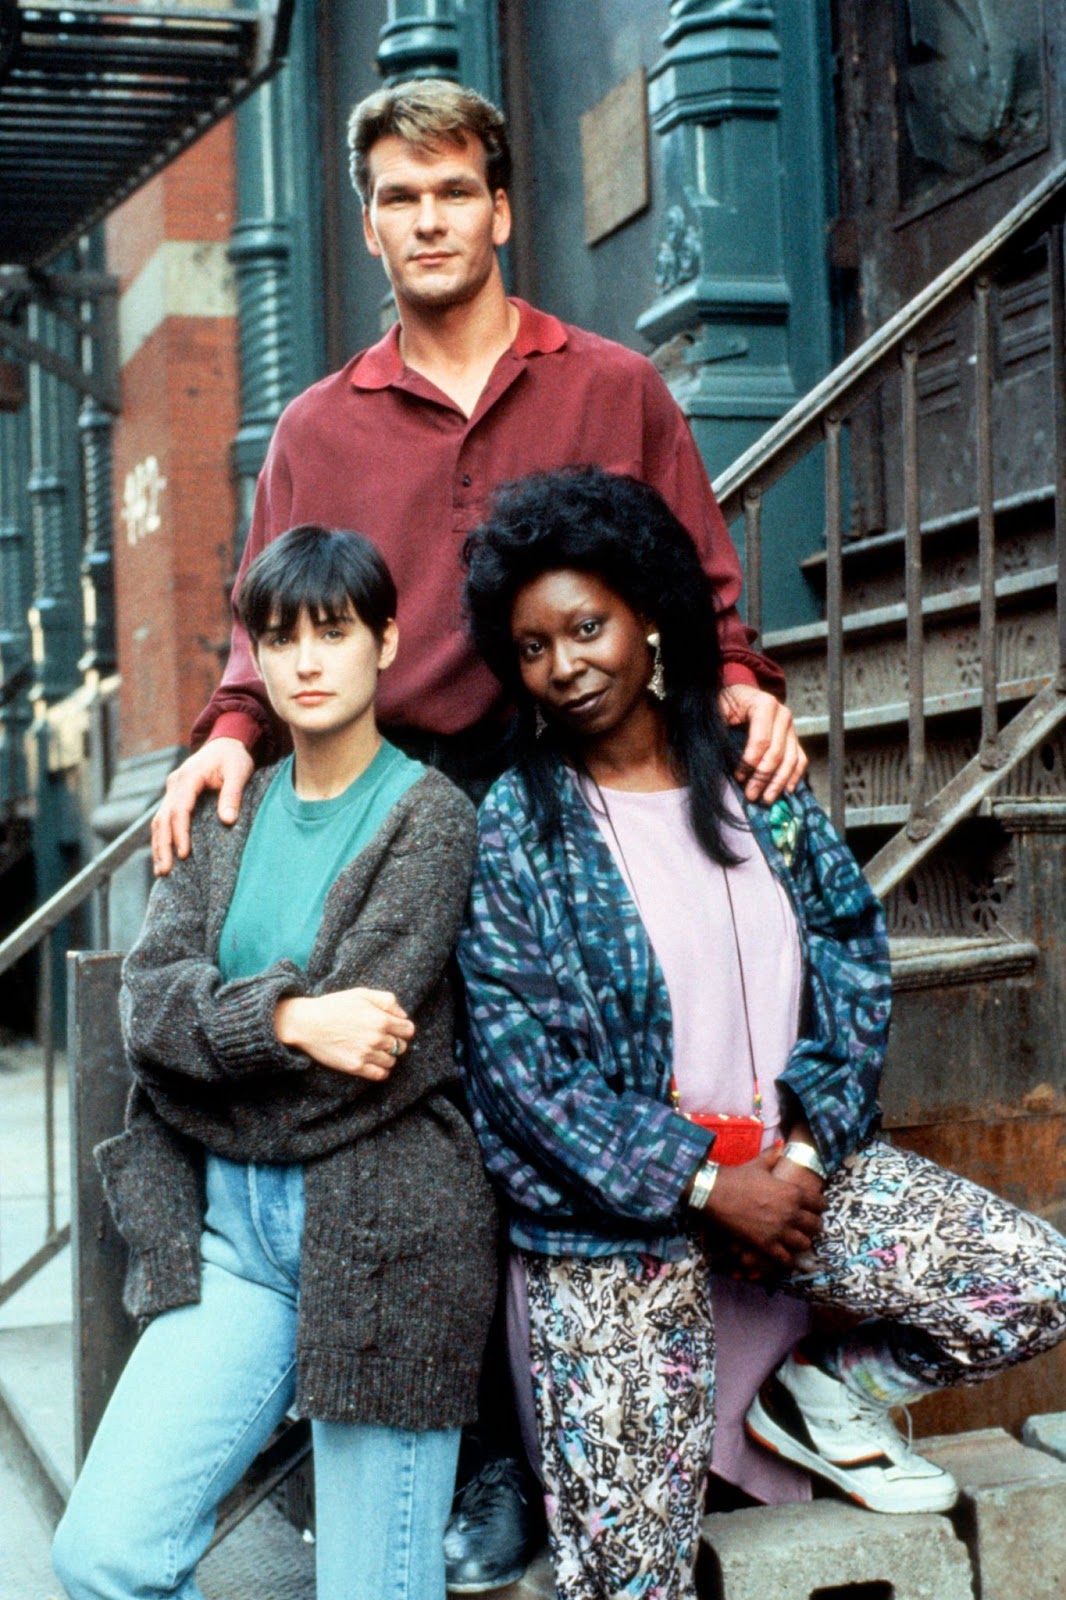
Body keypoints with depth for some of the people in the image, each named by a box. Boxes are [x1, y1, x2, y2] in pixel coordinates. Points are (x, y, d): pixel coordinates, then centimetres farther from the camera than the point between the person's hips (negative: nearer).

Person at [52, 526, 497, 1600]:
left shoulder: (432, 815, -3)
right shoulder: (229, 813, 12)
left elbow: (360, 1038, -14)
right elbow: (148, 998, -2)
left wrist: (211, 1042, -4)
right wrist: (285, 1018, -18)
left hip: (380, 1228, -4)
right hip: (230, 1227, 5)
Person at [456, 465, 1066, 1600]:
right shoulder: (515, 827, -7)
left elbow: (854, 963, 5)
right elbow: (519, 1061, -12)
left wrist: (806, 1147, -8)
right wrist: (701, 1184, -15)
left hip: (789, 1166, 4)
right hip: (609, 1217, -4)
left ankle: (819, 1393, 14)